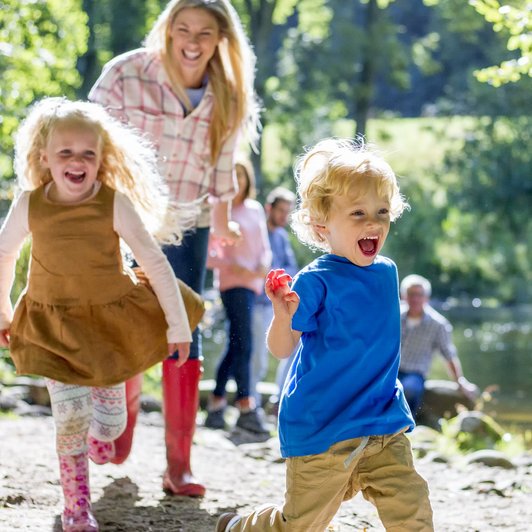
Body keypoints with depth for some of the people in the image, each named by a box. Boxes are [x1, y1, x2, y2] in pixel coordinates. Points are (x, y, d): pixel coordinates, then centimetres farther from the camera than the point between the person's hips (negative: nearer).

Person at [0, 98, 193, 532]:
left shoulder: (116, 204, -19)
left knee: (112, 419, 9)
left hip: (111, 319, 0)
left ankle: (100, 436, 47)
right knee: (71, 418, -6)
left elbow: (156, 264, -14)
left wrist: (178, 325, -12)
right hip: (54, 325, 0)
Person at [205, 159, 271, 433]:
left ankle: (217, 403, 17)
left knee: (235, 346, 9)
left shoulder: (256, 210, 15)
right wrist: (234, 267, -17)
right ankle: (246, 408, -14)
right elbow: (206, 255, -5)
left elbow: (264, 247, 17)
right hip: (232, 282, -6)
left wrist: (264, 265, -4)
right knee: (243, 344, -14)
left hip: (253, 282, 6)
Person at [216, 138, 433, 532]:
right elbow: (282, 348, -15)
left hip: (384, 425, 5)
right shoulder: (316, 282, -15)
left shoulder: (386, 272, 6)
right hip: (322, 427, -5)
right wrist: (283, 315, -34)